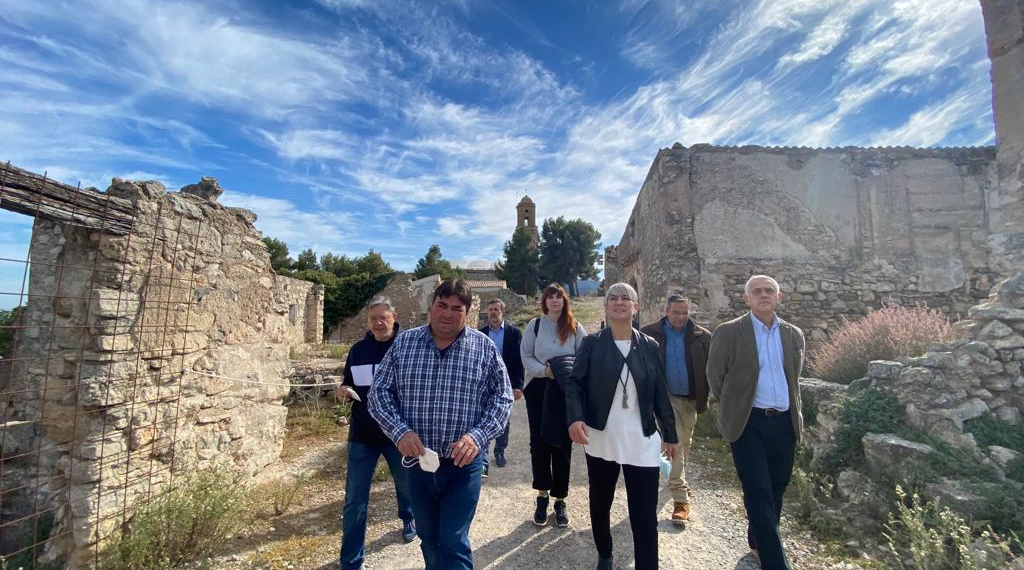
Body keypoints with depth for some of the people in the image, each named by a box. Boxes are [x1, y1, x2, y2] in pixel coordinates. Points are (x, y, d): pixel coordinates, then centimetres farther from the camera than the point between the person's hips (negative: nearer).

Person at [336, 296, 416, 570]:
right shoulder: (358, 350, 0)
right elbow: (348, 386, 11)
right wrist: (343, 392, -11)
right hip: (362, 435, 2)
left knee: (406, 484, 21)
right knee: (354, 499, 5)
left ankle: (408, 519, 53)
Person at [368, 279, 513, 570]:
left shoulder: (485, 347, -7)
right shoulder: (404, 343, -3)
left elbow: (502, 398, -3)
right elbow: (379, 391, 0)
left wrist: (478, 436, -18)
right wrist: (399, 431, -15)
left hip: (463, 463, -2)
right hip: (417, 460, 3)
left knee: (454, 545, 3)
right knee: (428, 538, 23)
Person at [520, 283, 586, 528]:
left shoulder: (575, 328, 3)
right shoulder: (535, 325, 3)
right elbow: (526, 356, 1)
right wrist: (544, 370, -15)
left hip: (567, 391, 0)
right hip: (539, 389, 0)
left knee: (562, 444, 6)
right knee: (539, 442, 6)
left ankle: (560, 500, 21)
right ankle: (542, 494, 25)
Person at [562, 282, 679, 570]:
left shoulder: (650, 346, 3)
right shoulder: (592, 344, -2)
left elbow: (660, 393, 7)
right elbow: (573, 382, -6)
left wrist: (670, 434, 10)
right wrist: (575, 418, -23)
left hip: (642, 443, 0)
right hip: (600, 439, 1)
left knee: (645, 515, 0)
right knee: (600, 505, 18)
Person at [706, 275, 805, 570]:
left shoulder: (794, 335, 8)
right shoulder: (728, 332, -7)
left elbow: (794, 378, 21)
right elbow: (715, 376, 0)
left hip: (785, 423, 5)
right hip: (748, 423, -5)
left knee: (775, 491, 16)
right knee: (759, 495, -4)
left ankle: (757, 541, 37)